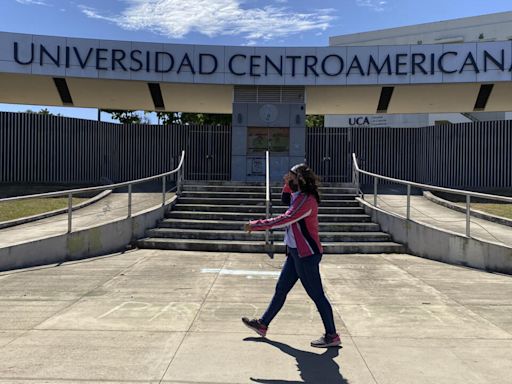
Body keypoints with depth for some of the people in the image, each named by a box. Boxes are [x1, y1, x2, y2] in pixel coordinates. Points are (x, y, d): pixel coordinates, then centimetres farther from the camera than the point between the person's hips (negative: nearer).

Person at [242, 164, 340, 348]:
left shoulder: (306, 200, -20)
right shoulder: (299, 196, 10)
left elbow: (284, 220, -28)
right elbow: (284, 197, 32)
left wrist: (255, 225, -23)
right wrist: (287, 183, 11)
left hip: (306, 254, -10)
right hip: (295, 252, 10)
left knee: (316, 295, 0)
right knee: (280, 290, 16)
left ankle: (332, 336, 13)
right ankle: (263, 325, 28)